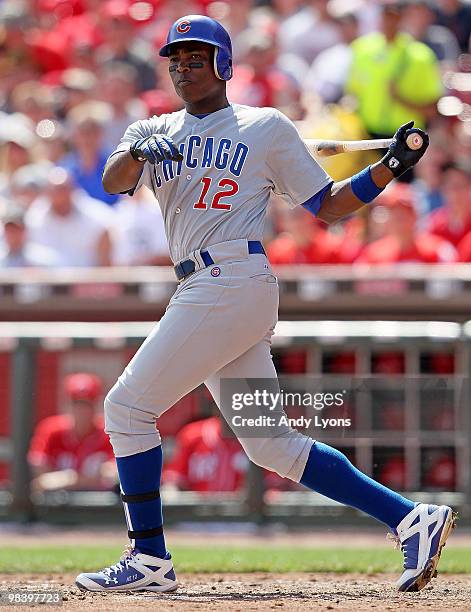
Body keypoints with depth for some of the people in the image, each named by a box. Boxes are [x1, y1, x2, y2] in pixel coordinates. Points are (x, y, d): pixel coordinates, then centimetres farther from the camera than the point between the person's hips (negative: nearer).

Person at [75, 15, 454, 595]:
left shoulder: (267, 127, 7)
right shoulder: (154, 132, 19)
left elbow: (327, 204, 8)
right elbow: (112, 181, -1)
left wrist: (390, 167, -5)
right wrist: (138, 152, -23)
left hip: (233, 281, -6)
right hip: (203, 293, 6)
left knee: (128, 405, -9)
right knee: (272, 445, 6)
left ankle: (149, 559, -3)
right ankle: (410, 518, 7)